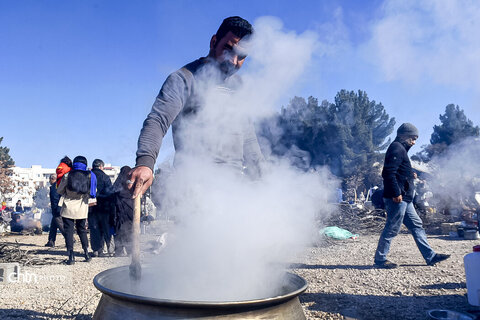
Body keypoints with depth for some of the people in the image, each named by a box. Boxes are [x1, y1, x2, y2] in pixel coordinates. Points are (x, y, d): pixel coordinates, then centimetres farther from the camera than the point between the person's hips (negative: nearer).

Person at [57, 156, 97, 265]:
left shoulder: (68, 175, -5)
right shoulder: (90, 176, 0)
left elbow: (59, 190, 3)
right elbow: (93, 192, 6)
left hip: (68, 208, -2)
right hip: (82, 208, 2)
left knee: (68, 231, 3)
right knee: (82, 230, 17)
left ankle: (71, 256, -1)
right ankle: (87, 253, 17)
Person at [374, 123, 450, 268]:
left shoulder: (400, 149, 22)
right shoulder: (396, 148, -11)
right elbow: (389, 172, -23)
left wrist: (409, 175, 19)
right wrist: (396, 193, -25)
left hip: (404, 199, 11)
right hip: (397, 198, -11)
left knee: (417, 225, 13)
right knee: (392, 229, -4)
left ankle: (430, 256, 20)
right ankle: (380, 259, 6)